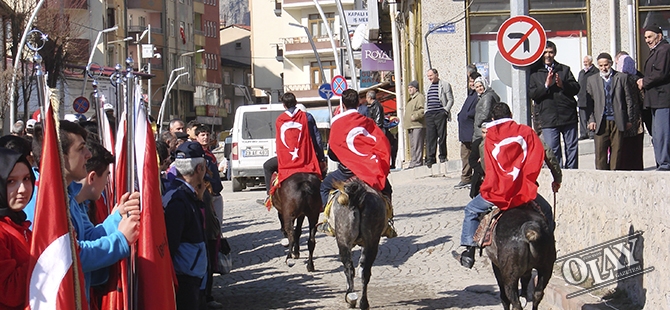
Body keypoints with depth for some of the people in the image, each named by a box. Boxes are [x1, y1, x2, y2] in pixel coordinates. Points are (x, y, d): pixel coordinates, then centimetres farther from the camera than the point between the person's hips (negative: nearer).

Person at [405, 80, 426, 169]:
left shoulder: (420, 97, -7)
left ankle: (417, 162, -14)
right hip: (411, 126, 11)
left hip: (418, 126, -11)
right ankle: (413, 163, 14)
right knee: (412, 146, 11)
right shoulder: (411, 99, 25)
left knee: (417, 145, -13)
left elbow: (422, 110, -20)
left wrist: (414, 116, -19)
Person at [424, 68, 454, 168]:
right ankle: (430, 158, -1)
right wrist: (425, 111, 14)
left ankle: (443, 156, 8)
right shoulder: (428, 87, 21)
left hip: (440, 113, -5)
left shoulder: (445, 85, 3)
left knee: (442, 136, -2)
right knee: (430, 137, -1)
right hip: (429, 115, 5)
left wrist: (446, 110, -10)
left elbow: (450, 100, 0)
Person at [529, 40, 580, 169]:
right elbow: (532, 94, -2)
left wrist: (563, 85, -13)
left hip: (568, 115, 2)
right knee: (552, 151, -2)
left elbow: (576, 88, 5)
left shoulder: (564, 70, 13)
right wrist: (546, 85, -14)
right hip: (548, 119, -2)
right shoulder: (535, 73, 7)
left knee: (572, 148, 5)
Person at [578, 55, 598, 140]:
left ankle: (592, 133, 2)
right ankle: (583, 133, 11)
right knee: (583, 118, 7)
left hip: (591, 99, -7)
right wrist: (578, 94, 12)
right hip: (582, 99, 7)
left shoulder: (595, 71, -3)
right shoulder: (581, 72, 21)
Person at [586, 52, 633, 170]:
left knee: (616, 149, 0)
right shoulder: (592, 80, 13)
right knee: (600, 151, -4)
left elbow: (628, 100, 8)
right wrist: (591, 120, -1)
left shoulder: (621, 77, 9)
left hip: (618, 121, 0)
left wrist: (629, 119, 3)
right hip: (600, 122, 1)